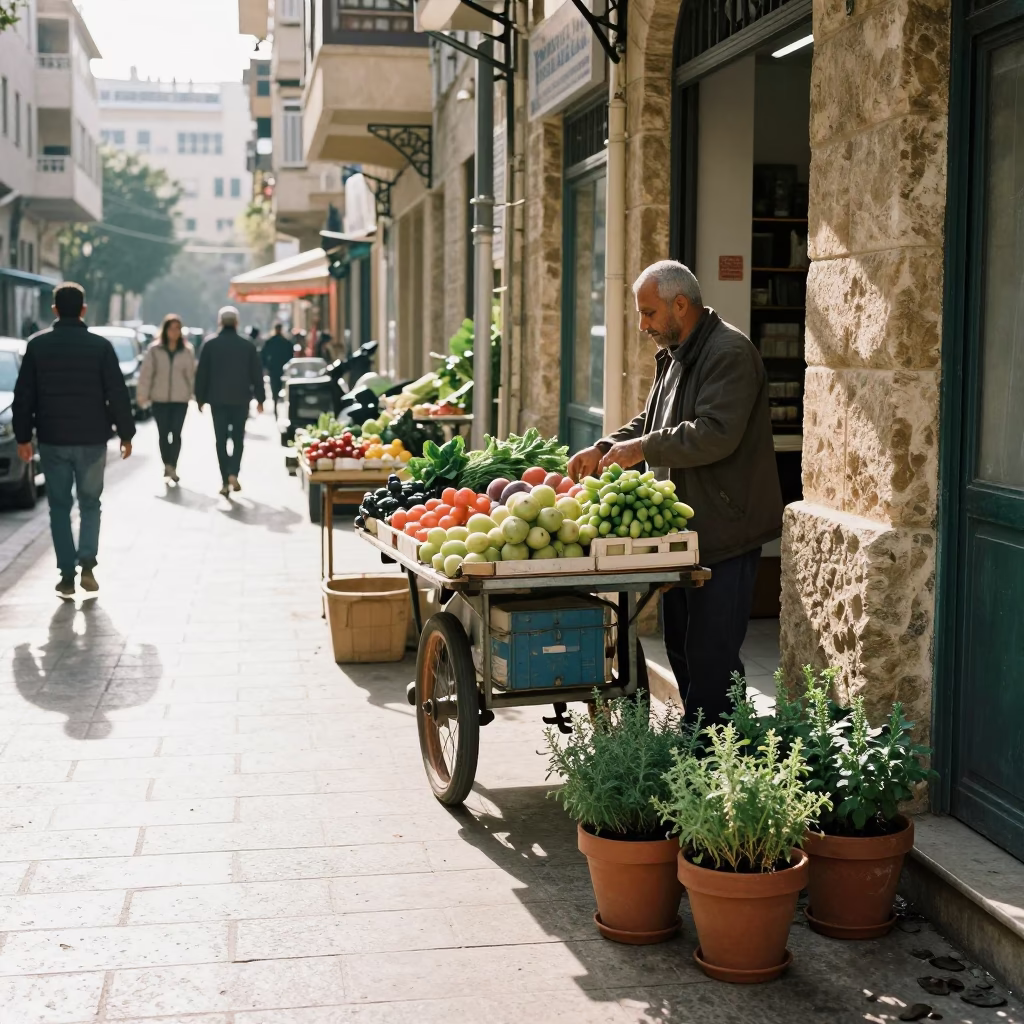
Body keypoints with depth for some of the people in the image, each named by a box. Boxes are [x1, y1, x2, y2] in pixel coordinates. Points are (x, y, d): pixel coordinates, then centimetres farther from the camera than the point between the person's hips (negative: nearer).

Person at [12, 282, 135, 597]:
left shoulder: (38, 345, -1)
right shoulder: (100, 346, -6)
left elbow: (23, 396, 2)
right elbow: (118, 395, -5)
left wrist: (23, 436, 10)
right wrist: (126, 434, 4)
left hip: (52, 440, 1)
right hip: (91, 440, -1)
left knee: (60, 507, 9)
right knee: (90, 504, 14)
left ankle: (67, 576, 6)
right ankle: (87, 563, -3)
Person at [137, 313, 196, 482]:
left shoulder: (187, 351, 1)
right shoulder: (154, 350, -1)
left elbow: (191, 374, 7)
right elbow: (146, 374, -2)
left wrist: (191, 394, 6)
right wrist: (142, 396, -6)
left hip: (180, 399, 0)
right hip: (159, 398, 0)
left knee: (176, 433, -4)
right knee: (163, 434, 6)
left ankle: (172, 466, 0)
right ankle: (167, 466, 15)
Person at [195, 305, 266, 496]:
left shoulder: (210, 345, -3)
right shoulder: (248, 346, -3)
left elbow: (201, 375, -1)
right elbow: (256, 375, 0)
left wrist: (201, 399, 7)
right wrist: (260, 398, 9)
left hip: (217, 400, 0)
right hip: (240, 399, 0)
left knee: (221, 440, 6)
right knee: (238, 438, 12)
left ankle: (225, 481, 3)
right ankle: (233, 473, -7)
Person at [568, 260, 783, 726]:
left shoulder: (729, 353, -15)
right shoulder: (674, 356, 17)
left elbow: (715, 434, -25)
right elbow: (650, 422, 25)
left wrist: (642, 448, -19)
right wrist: (604, 449, 9)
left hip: (723, 533, -10)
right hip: (683, 530, 10)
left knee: (710, 657, -8)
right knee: (681, 649, 16)